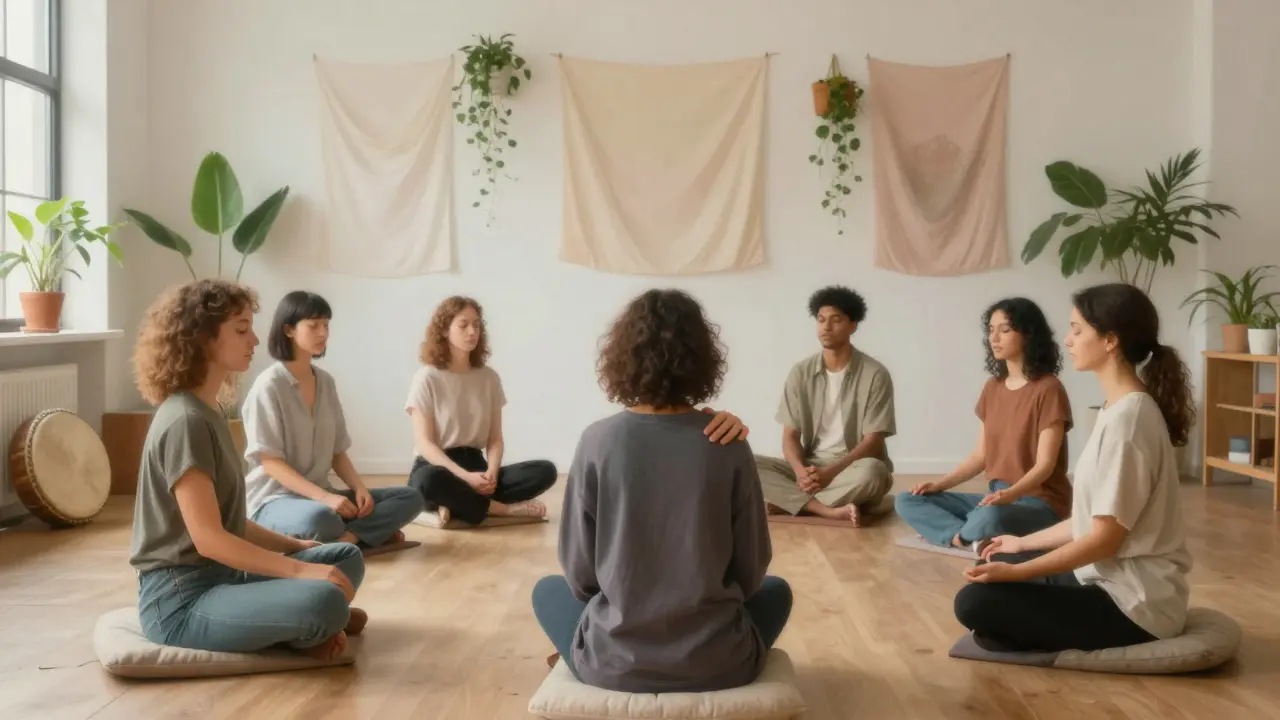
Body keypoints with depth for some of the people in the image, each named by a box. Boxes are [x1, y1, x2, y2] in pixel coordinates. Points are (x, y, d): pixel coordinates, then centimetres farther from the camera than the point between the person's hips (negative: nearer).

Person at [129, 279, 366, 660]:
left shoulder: (210, 413, 12)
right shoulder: (185, 421, -18)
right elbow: (208, 538, -23)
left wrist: (292, 546, 12)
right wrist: (300, 569, -24)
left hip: (222, 576, 10)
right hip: (182, 599, -10)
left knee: (347, 557, 12)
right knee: (325, 601, -29)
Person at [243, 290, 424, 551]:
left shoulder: (326, 382, 10)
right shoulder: (268, 385, -11)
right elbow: (270, 462, -16)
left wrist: (360, 488, -7)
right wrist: (325, 497, -26)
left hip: (320, 495, 7)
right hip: (275, 499, -7)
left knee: (410, 498, -8)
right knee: (319, 519, -42)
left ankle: (344, 538, -24)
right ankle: (368, 532, -13)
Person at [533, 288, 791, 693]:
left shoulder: (598, 441, -11)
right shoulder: (729, 446, -9)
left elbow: (578, 574, -4)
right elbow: (751, 571, -1)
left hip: (613, 663, 0)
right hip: (717, 663, 1)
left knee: (548, 590, 30)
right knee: (775, 590, 31)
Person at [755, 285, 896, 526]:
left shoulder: (875, 374, -8)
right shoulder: (801, 372, 2)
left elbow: (872, 442, -11)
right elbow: (790, 435, 0)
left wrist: (830, 472, -25)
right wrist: (801, 471, -22)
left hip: (854, 469, -3)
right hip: (809, 467, 3)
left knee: (871, 472, -39)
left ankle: (791, 502, -25)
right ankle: (831, 510, -32)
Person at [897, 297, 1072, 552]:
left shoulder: (1048, 389, -12)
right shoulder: (992, 388, 10)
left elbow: (1045, 464, -17)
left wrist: (1010, 494, -34)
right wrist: (939, 484, 0)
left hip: (1040, 502, -8)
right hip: (996, 497, 8)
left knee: (988, 519, -42)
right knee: (907, 501, -4)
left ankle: (959, 537, -9)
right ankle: (977, 541, -23)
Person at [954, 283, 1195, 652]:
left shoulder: (1127, 417, -22)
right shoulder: (1121, 409, 7)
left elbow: (1106, 537, -21)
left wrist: (1015, 572, -19)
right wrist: (1024, 543, 22)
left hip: (1133, 603, -10)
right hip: (1110, 578, 10)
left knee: (974, 602, -16)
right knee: (994, 566, 19)